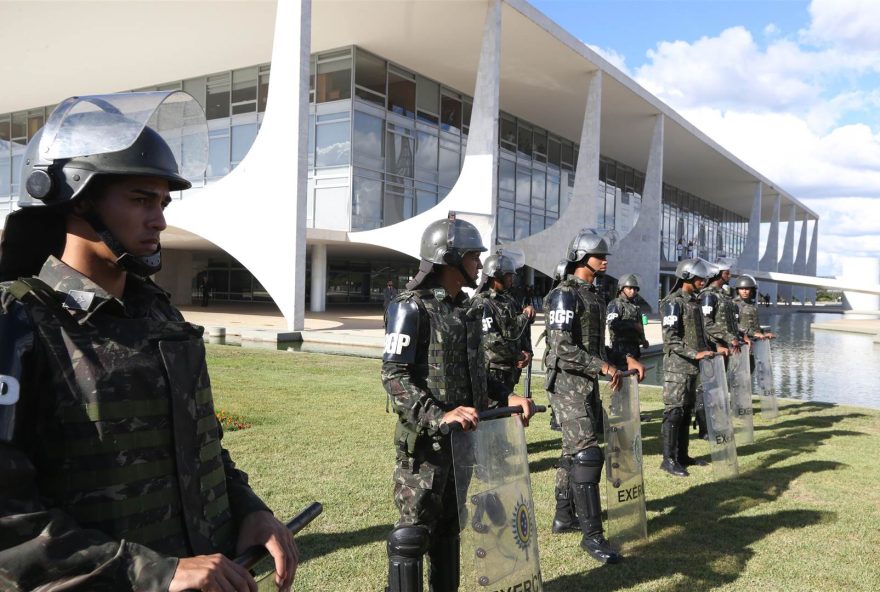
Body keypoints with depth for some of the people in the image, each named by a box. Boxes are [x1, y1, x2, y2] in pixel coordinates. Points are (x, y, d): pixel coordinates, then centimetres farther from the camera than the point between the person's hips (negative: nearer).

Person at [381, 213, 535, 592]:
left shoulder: (468, 310, 11)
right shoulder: (412, 308, -14)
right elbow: (393, 376, -20)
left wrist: (506, 396, 5)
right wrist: (439, 415, -30)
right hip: (426, 439, -8)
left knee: (449, 525, 18)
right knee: (413, 531, 0)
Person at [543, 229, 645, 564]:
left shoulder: (594, 296, 15)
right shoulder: (564, 296, -14)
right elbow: (562, 348, -21)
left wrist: (626, 360, 9)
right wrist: (604, 367, -20)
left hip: (587, 383, 10)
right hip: (568, 382, -10)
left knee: (573, 451, 16)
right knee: (587, 454, -11)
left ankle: (564, 515, 29)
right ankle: (592, 534, -6)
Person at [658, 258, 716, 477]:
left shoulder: (694, 301, 16)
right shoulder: (673, 302, -12)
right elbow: (670, 338, -19)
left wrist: (708, 349, 13)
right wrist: (695, 353, -24)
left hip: (693, 365, 9)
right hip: (677, 365, -9)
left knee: (687, 410, 12)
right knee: (674, 412, -7)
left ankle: (682, 454, 20)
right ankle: (669, 459, -3)